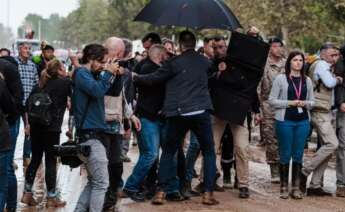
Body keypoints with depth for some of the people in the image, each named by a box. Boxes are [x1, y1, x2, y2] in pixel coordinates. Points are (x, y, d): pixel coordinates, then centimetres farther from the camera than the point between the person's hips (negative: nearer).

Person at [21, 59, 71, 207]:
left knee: (35, 159, 14)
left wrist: (31, 121, 17)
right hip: (52, 127, -6)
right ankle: (51, 197, 6)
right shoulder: (64, 83, -3)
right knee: (51, 161, 1)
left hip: (36, 125, 6)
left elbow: (28, 103, 11)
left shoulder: (41, 84, 14)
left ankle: (27, 193, 15)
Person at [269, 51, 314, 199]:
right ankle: (284, 187, 13)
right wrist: (290, 103, -13)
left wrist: (305, 103, -7)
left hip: (303, 121, 3)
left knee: (298, 155, 6)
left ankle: (296, 187, 14)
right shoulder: (280, 78, -2)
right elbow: (272, 100, -4)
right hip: (285, 120, -3)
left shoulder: (307, 80, 10)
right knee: (285, 155, 3)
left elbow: (312, 102, 15)